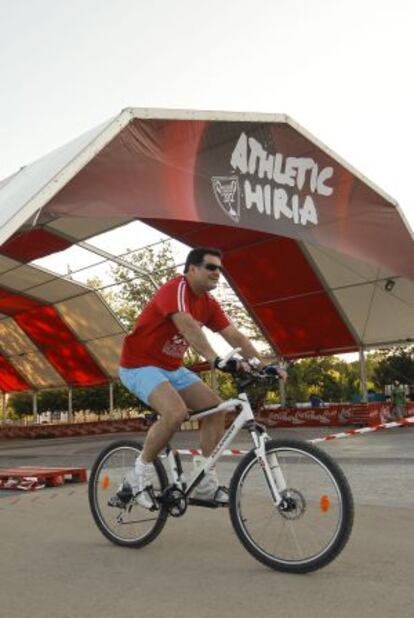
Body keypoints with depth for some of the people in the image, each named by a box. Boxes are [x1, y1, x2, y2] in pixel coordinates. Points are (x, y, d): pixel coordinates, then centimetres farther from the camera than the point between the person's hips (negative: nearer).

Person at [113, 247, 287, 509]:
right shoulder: (176, 289, -22)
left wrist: (264, 366, -12)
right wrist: (217, 360, -50)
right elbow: (187, 325, -39)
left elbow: (236, 336, -1)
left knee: (216, 406, -4)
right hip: (140, 364, -8)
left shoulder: (209, 303, 2)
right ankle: (139, 475, -9)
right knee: (176, 412, -31)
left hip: (172, 367, 8)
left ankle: (206, 483, 4)